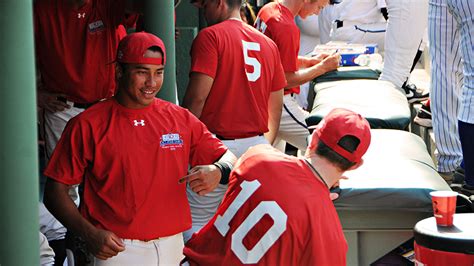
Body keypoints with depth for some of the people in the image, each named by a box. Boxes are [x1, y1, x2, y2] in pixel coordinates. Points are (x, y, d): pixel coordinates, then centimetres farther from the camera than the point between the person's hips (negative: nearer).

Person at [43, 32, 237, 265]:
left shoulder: (181, 119, 8)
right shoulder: (87, 125, -3)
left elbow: (228, 158, 12)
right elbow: (55, 190, -3)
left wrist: (217, 172, -13)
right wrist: (89, 234, -17)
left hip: (172, 246, 3)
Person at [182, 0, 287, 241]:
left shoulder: (210, 36, -7)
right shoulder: (267, 43, 13)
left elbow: (197, 96, -13)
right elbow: (276, 105, 16)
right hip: (257, 145, 6)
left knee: (197, 221, 2)